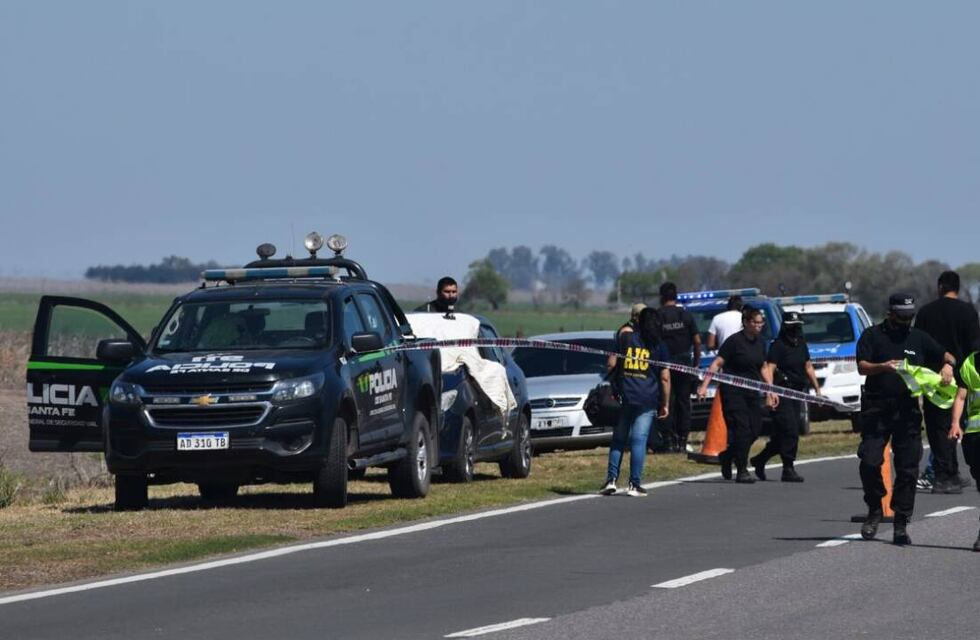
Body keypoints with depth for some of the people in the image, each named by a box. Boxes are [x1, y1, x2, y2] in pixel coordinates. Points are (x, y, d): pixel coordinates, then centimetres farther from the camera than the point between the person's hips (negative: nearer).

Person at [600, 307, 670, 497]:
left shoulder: (627, 337, 2)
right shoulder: (659, 347, 0)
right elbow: (665, 378, 1)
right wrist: (665, 404, 7)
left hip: (623, 396, 1)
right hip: (647, 400, -1)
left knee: (618, 439, 10)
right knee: (639, 440, -2)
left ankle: (611, 480, 3)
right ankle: (635, 484, -5)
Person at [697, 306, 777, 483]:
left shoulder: (760, 342, 10)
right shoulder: (735, 341, -12)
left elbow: (763, 368, 20)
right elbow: (717, 364, -14)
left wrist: (771, 390, 15)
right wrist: (704, 386, -21)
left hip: (751, 393, 7)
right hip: (733, 393, -7)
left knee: (754, 429, 3)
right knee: (742, 430, -9)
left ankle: (726, 456, 25)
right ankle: (742, 471, -1)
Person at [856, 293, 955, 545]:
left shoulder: (918, 338, 14)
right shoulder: (872, 335, 6)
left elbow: (946, 356, 16)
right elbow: (862, 367, -4)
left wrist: (948, 365, -8)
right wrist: (884, 366, -24)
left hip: (908, 411, 2)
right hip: (876, 409, -2)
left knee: (908, 468, 0)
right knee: (869, 462, -12)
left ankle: (901, 524, 6)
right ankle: (874, 511, 10)